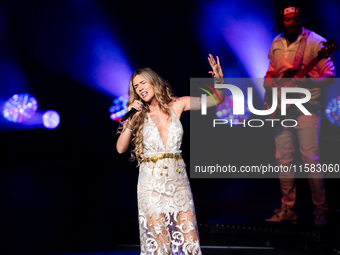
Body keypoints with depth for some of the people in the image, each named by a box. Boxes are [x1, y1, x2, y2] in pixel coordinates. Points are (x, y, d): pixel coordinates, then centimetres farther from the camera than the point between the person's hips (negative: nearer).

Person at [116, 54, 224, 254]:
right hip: (152, 183, -1)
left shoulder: (176, 105, 3)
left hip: (178, 180, 1)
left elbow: (215, 99, 6)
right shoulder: (139, 115, 3)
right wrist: (131, 122, -14)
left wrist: (219, 80, -12)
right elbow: (121, 148, -5)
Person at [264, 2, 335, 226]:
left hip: (306, 108, -6)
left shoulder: (314, 42, -6)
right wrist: (269, 85, 1)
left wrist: (308, 82, -25)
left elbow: (330, 75, -9)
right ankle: (288, 209, 15)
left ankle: (321, 211, 2)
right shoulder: (276, 44, 11)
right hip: (282, 109, 6)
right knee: (283, 159, 6)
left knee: (311, 159, -9)